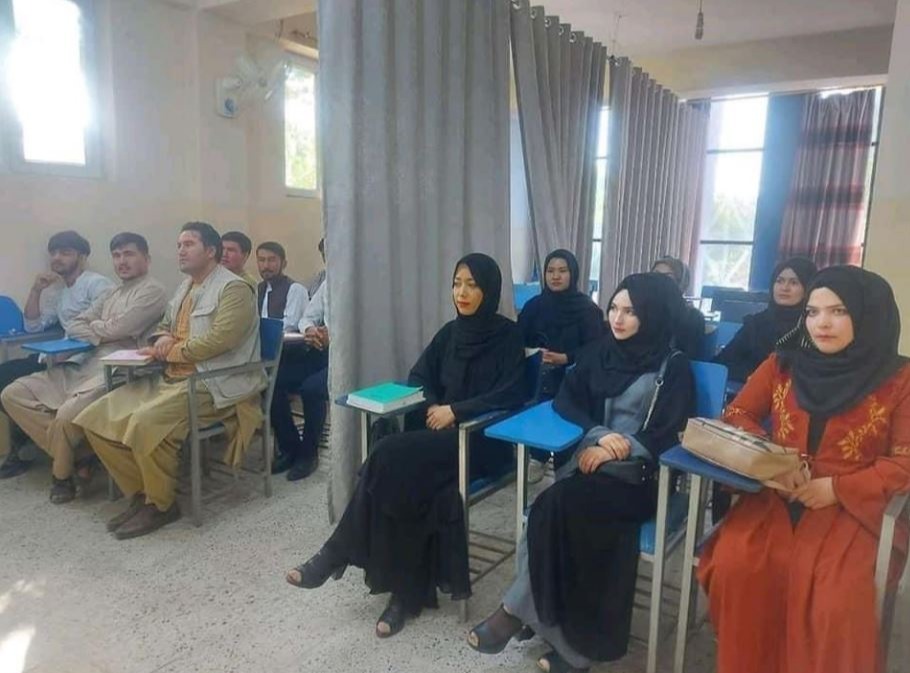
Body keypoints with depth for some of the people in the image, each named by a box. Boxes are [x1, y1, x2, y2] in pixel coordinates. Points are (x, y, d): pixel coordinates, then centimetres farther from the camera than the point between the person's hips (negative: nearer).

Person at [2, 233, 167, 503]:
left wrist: (93, 327, 9)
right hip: (82, 364, 9)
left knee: (67, 415, -31)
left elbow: (117, 329, -12)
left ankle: (61, 475, 3)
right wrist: (100, 336, -6)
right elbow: (74, 326, 16)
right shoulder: (111, 295, 24)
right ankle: (77, 454, -2)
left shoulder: (152, 291, -3)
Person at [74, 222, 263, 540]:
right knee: (97, 417, -3)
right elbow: (163, 326, 28)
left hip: (212, 384, -9)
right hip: (170, 378, 9)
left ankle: (160, 504, -8)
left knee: (146, 422, -31)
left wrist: (168, 351, -10)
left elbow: (218, 339, -21)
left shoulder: (234, 288, -9)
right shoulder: (184, 287, 19)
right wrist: (161, 340, 3)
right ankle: (140, 493, 8)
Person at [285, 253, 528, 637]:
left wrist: (456, 410, -19)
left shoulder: (509, 335, -5)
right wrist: (433, 406, -7)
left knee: (392, 458, -28)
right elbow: (418, 376, 14)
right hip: (441, 431, 5)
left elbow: (511, 395, -14)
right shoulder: (450, 332, 12)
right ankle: (408, 591, -19)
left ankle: (338, 554, -14)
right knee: (403, 475, -28)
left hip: (484, 440, -5)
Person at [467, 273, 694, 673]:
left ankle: (518, 610, -14)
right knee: (558, 507, -28)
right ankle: (570, 638, -18)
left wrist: (616, 448, -16)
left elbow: (670, 434, -6)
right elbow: (565, 400, 6)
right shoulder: (598, 352, 12)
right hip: (592, 457, 4)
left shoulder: (673, 366, -1)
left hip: (642, 472, -4)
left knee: (559, 504, -29)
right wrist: (597, 434, -12)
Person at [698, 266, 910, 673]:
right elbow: (736, 415, 9)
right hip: (776, 498, 2)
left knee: (837, 603, -28)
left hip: (852, 508, -2)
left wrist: (837, 488, -15)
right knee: (732, 568, -24)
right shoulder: (784, 362, 9)